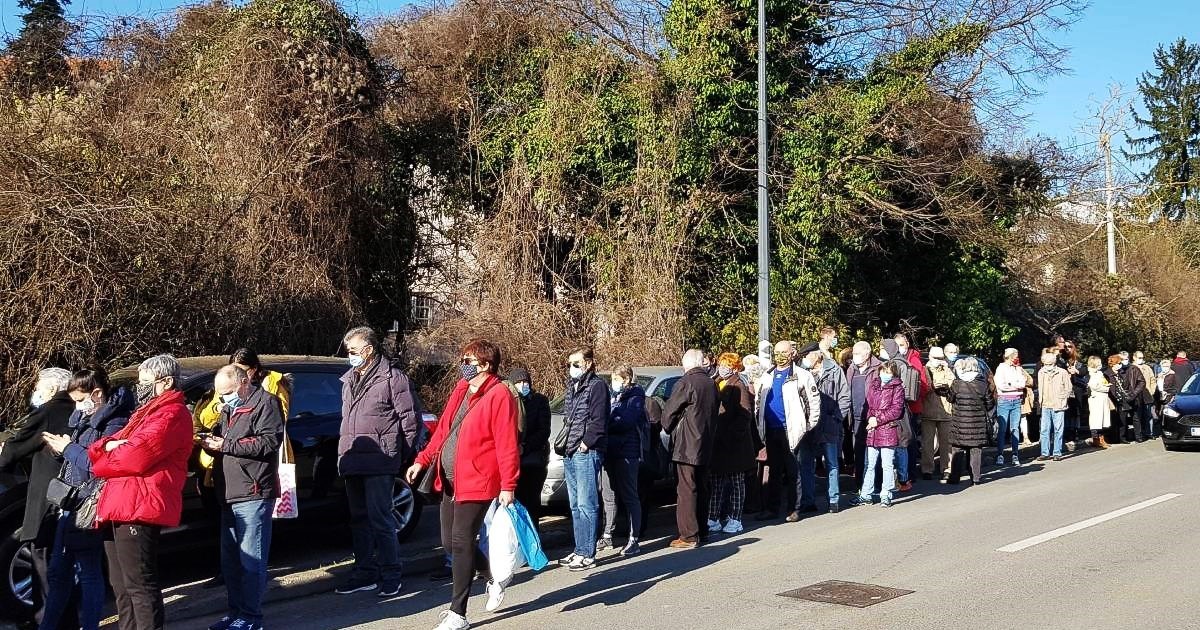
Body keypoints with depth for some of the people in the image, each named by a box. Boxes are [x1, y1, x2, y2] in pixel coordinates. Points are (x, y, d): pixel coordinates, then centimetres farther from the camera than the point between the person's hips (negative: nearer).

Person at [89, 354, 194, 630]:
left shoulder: (172, 414, -7)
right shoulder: (146, 413, 26)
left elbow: (136, 457, -20)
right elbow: (97, 450, 23)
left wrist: (101, 464, 0)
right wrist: (109, 445, -2)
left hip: (139, 509, -10)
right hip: (119, 509, 10)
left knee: (139, 584, -10)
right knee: (122, 586, 15)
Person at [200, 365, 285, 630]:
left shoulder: (265, 403, -5)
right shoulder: (230, 408, 22)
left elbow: (270, 441, -16)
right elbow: (221, 436, 26)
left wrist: (227, 445, -16)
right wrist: (211, 443, 2)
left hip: (253, 495, -9)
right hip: (230, 496, 9)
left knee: (250, 561, -5)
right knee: (230, 560, 14)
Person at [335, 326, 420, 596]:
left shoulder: (393, 378, -7)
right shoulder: (349, 381, 18)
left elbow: (410, 418, -7)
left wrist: (400, 454, -4)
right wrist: (344, 452, 17)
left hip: (379, 463, -8)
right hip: (352, 463, 8)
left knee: (381, 519, -7)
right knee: (359, 519, 14)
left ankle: (390, 575, 2)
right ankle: (365, 572, 23)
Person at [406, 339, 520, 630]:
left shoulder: (499, 396, -13)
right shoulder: (461, 391, 14)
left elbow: (507, 445, -16)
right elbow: (442, 431, 21)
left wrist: (508, 486, -19)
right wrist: (422, 461, 16)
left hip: (476, 483, -9)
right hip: (450, 482, 9)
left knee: (461, 543, -7)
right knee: (450, 542, 12)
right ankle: (495, 578, 35)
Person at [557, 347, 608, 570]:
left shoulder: (597, 386, -7)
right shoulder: (572, 386, 20)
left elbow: (598, 421, -14)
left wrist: (585, 443, -15)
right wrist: (566, 443, 12)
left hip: (587, 453, -9)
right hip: (570, 453, 9)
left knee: (586, 505, -8)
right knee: (575, 506, 12)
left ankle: (587, 554, -6)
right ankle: (579, 550, 19)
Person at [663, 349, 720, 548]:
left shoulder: (686, 383, -15)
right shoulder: (711, 384, 8)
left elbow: (668, 412, -10)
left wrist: (667, 428, 9)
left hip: (686, 445, -8)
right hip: (705, 445, 8)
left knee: (686, 490, -5)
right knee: (702, 489, 15)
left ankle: (689, 536, -5)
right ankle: (701, 530, 23)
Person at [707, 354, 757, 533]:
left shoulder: (739, 387, -8)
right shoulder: (716, 385, 14)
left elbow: (746, 414, -13)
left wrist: (732, 434, -19)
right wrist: (712, 435, 8)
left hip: (734, 443, -7)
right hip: (716, 442, 7)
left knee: (736, 482, 4)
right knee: (715, 482, 6)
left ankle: (735, 519, 8)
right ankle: (714, 518, 10)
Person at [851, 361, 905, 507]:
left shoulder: (897, 388, -3)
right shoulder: (872, 386, 13)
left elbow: (896, 410, -9)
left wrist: (878, 420, -12)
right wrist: (870, 418, -4)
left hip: (888, 431, -5)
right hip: (872, 432, 5)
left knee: (887, 465, 2)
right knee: (869, 465, 9)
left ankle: (886, 496, 10)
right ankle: (866, 495, 16)